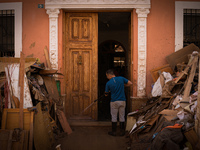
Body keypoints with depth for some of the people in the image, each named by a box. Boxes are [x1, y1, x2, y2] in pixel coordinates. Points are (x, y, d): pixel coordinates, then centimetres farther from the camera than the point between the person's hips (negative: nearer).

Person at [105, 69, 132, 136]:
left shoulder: (108, 83, -9)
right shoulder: (121, 78, -5)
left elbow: (106, 94, 1)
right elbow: (130, 83, 2)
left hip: (114, 102, -2)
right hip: (122, 101, 2)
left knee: (114, 117, 10)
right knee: (122, 117, 11)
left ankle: (114, 132, 18)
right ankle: (122, 132, 18)